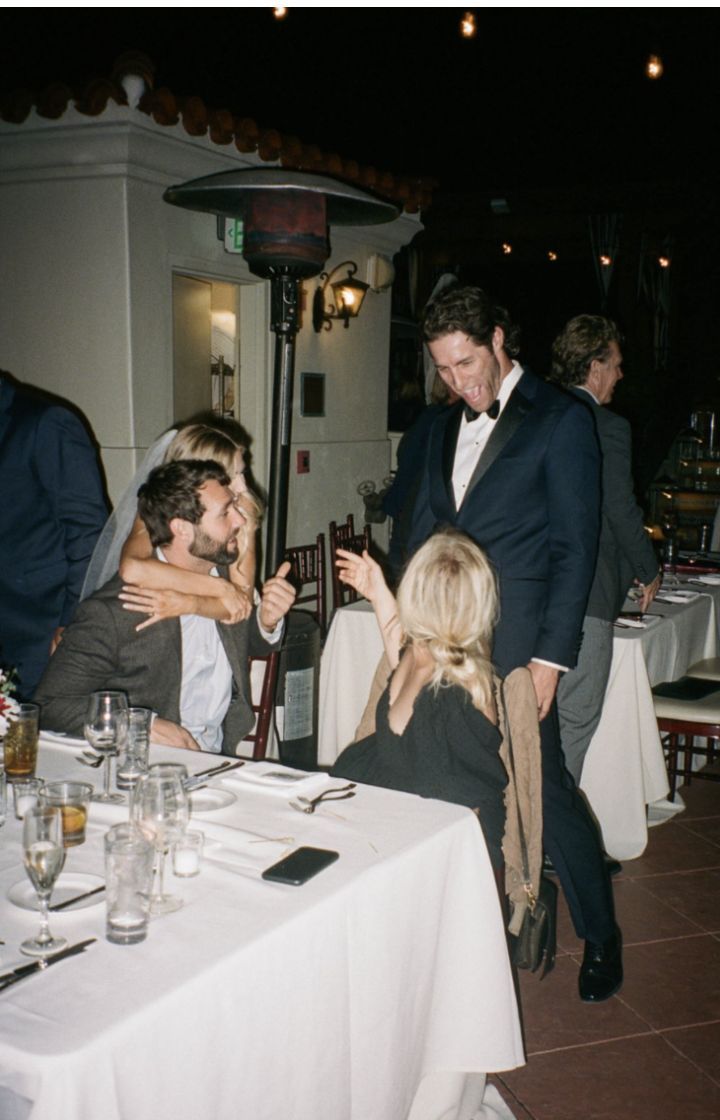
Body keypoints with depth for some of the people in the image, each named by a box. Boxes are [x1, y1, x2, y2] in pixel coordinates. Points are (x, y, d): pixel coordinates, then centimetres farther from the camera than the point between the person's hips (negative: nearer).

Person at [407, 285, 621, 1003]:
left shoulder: (559, 419, -5)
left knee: (544, 787, -1)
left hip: (514, 646, -6)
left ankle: (599, 934, 19)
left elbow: (574, 547, -9)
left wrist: (550, 656, -13)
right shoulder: (446, 429, 16)